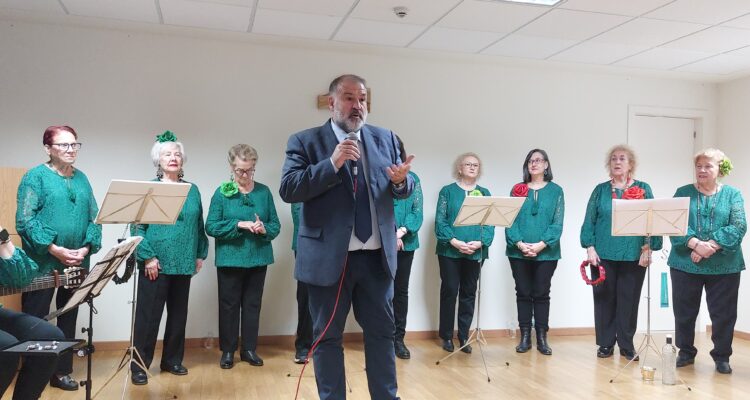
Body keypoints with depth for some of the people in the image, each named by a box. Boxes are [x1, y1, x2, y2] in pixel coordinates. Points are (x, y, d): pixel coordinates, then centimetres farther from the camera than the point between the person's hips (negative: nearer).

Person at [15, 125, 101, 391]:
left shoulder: (82, 179, 12)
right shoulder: (35, 176, -4)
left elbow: (94, 218, 10)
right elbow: (25, 220, -13)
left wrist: (87, 248, -6)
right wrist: (55, 250, -19)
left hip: (77, 263, 6)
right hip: (43, 263, -5)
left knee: (68, 317, 12)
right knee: (35, 319, 2)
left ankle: (62, 372, 24)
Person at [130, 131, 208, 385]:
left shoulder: (192, 190, 11)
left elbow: (199, 225, 13)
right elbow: (138, 226, -8)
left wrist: (200, 254, 9)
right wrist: (147, 256, -15)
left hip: (183, 263, 5)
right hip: (156, 263, -4)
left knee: (179, 313, 12)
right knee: (148, 315, 1)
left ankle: (172, 360, 25)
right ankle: (139, 366, 11)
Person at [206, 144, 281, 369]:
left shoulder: (264, 192, 3)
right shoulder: (222, 193, -4)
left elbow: (276, 225, 5)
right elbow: (211, 227, -9)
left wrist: (265, 229, -17)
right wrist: (239, 224, -20)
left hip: (258, 259, 2)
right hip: (230, 259, -2)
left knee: (253, 305, 11)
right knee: (229, 306, 7)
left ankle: (249, 349, 24)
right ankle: (227, 351, 21)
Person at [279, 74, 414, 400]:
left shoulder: (385, 139, 9)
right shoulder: (305, 141, -2)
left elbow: (405, 189, 10)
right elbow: (287, 189, -14)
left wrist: (401, 180, -15)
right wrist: (331, 163, -23)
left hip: (377, 256, 3)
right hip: (329, 257, -3)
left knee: (382, 332, 13)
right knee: (327, 337, 10)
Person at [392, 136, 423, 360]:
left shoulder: (412, 178, 8)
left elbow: (417, 211, 2)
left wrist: (403, 230, -15)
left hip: (406, 243, 3)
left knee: (401, 291, 8)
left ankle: (398, 339, 18)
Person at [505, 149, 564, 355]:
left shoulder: (555, 191, 4)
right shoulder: (517, 189, 7)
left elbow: (557, 223, -4)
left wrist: (542, 244, -16)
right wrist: (519, 243, -15)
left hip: (546, 252, -1)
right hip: (518, 252, 1)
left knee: (541, 294, 5)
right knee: (523, 293, 6)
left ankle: (542, 338, 14)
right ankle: (525, 337, 14)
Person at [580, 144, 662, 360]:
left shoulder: (643, 189, 6)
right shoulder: (601, 190, 8)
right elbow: (589, 221, 5)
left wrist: (648, 249, -7)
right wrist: (590, 248, -5)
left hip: (633, 256, -1)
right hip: (603, 255, 1)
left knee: (629, 301, 5)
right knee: (604, 299, 5)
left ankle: (626, 345, 18)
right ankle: (605, 344, 17)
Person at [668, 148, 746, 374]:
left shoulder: (732, 195, 6)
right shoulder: (683, 193, 7)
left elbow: (738, 226, -8)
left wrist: (711, 246, -19)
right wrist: (696, 244, -21)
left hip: (724, 266, 0)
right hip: (685, 264, 1)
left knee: (723, 314, 6)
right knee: (684, 312, 8)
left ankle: (722, 357, 22)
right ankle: (686, 352, 24)